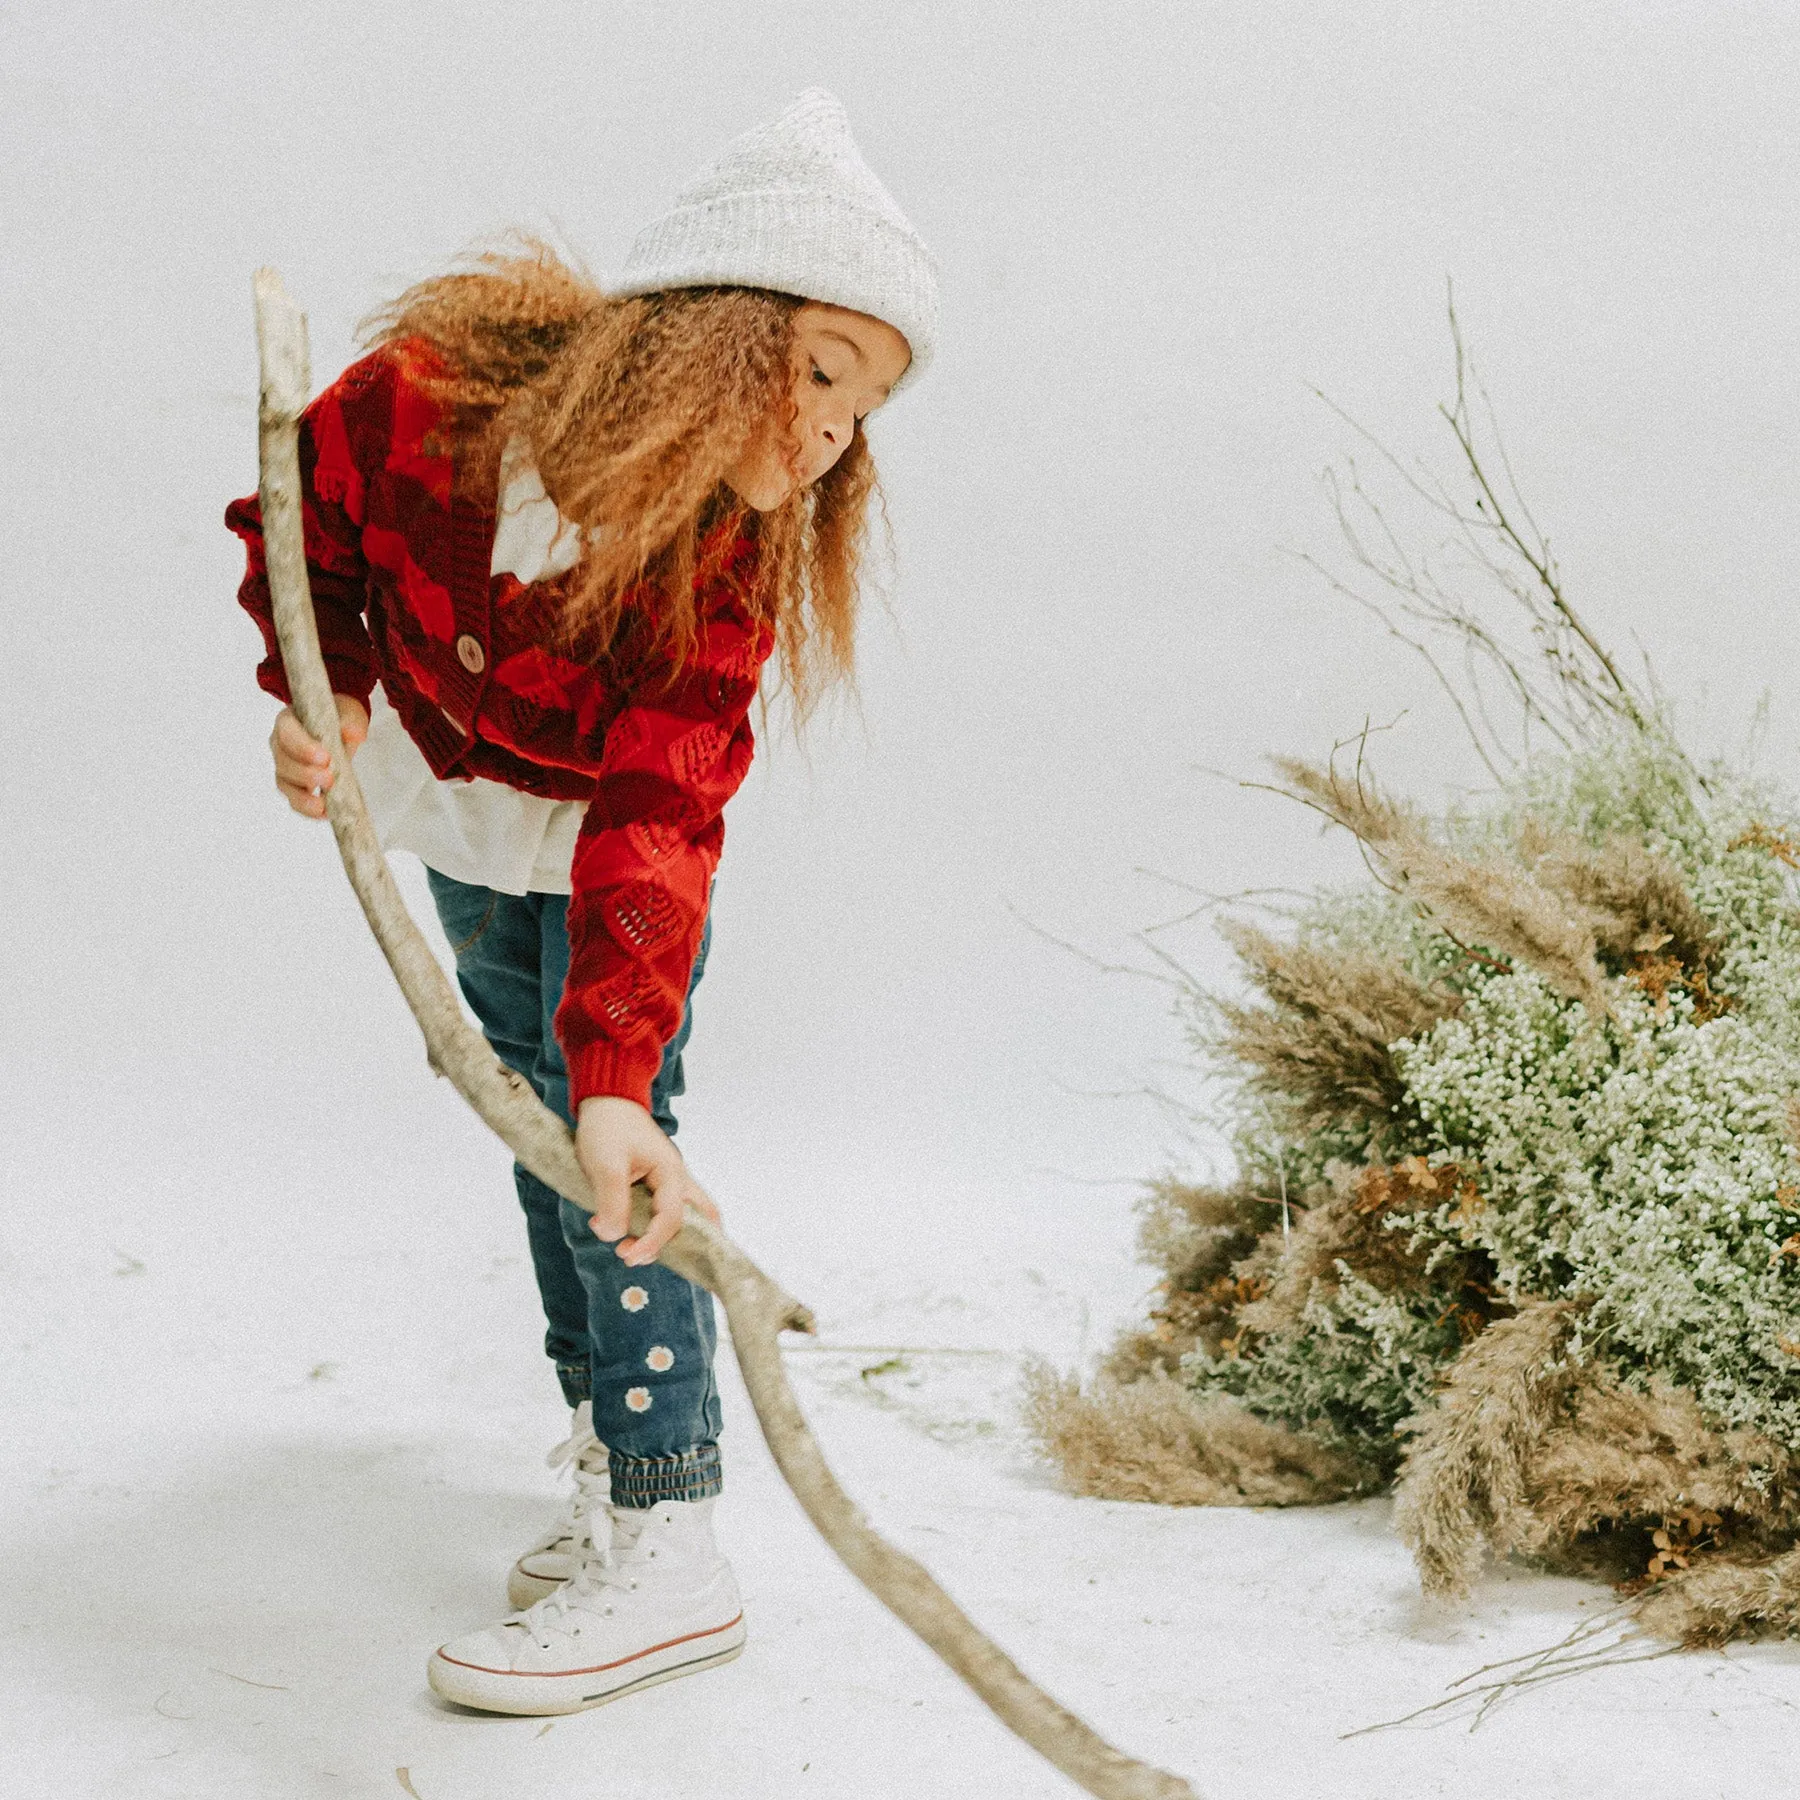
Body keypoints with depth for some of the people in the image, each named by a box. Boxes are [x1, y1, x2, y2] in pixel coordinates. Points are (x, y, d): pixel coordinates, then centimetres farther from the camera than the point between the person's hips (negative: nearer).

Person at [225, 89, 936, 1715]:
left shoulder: (728, 561, -35)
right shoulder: (424, 396, -33)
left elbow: (653, 827, -42)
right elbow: (302, 528, -9)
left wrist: (618, 1082, -53)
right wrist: (319, 693, -24)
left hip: (611, 841, -3)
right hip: (448, 804, 3)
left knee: (597, 1122, -15)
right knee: (536, 1111, 12)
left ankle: (664, 1547, -14)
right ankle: (606, 1458, 27)